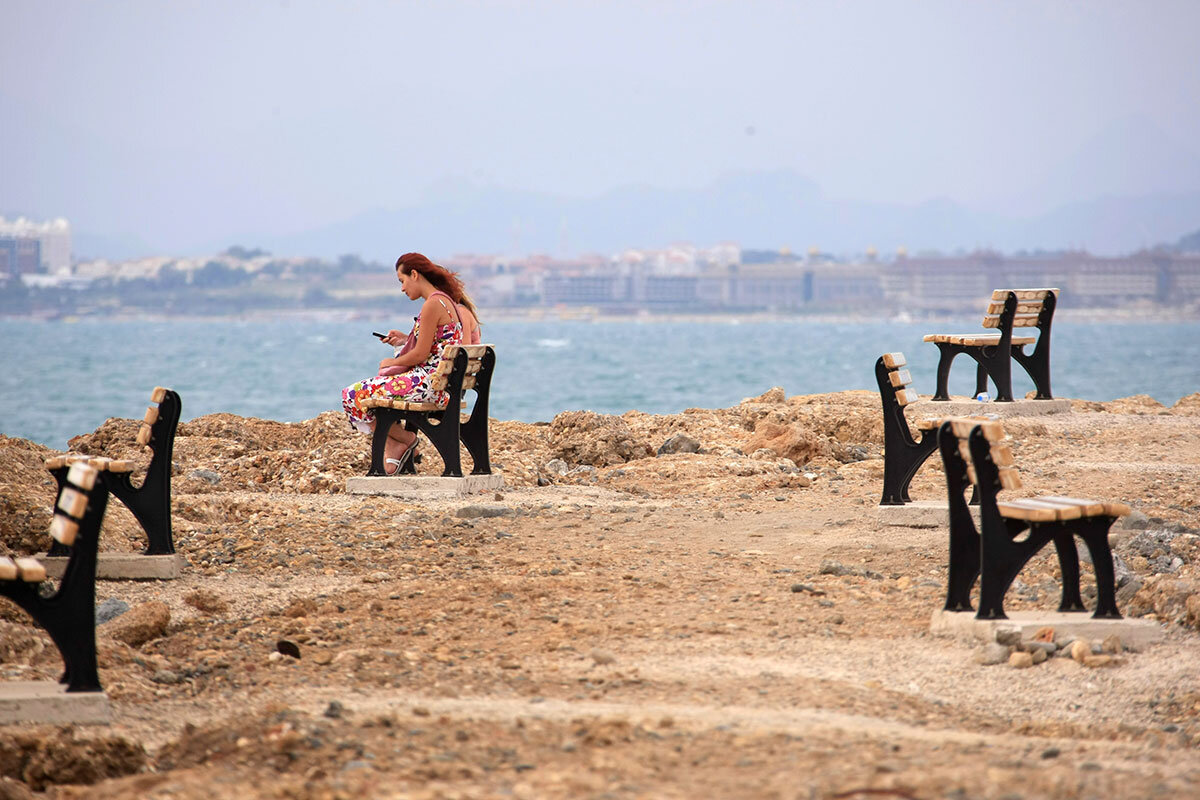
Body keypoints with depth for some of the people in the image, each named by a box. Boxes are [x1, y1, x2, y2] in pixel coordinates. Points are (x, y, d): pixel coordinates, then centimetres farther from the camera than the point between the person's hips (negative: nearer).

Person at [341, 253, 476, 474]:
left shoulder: (433, 304, -16)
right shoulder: (447, 301, 14)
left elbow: (421, 354, -17)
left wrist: (392, 363, 0)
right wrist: (405, 339, 17)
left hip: (430, 381, -11)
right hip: (441, 381, 11)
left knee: (353, 396, -8)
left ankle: (404, 439, 4)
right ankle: (393, 448, 19)